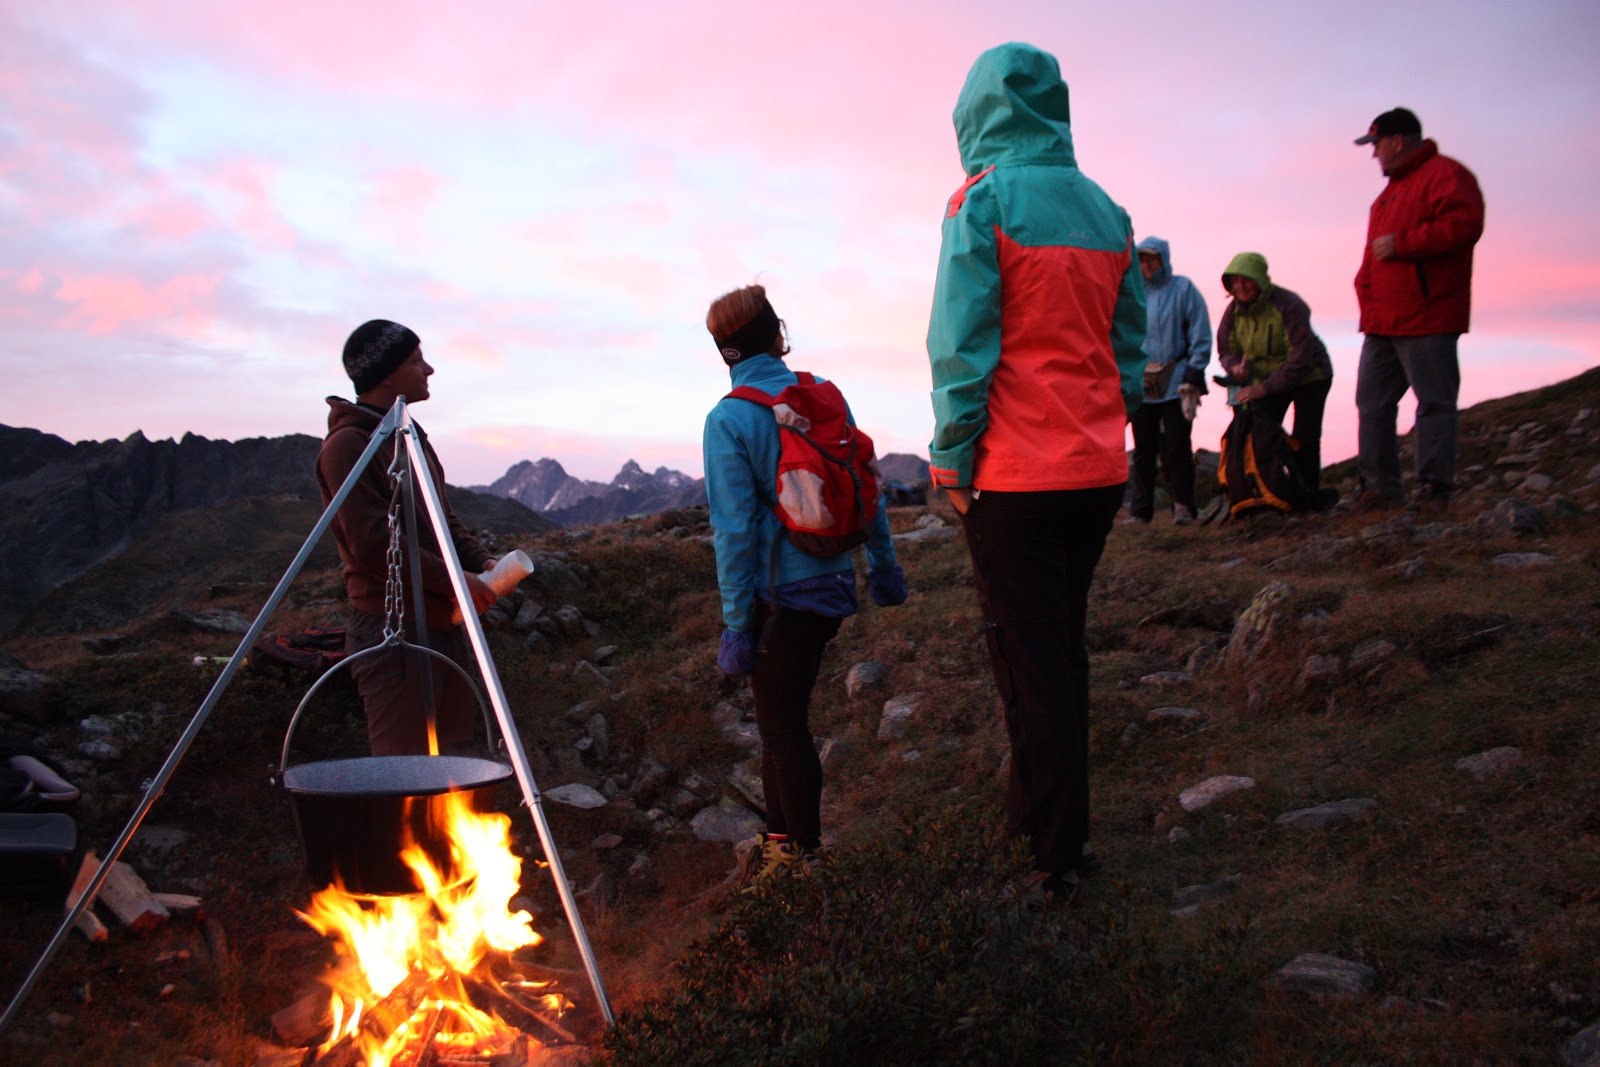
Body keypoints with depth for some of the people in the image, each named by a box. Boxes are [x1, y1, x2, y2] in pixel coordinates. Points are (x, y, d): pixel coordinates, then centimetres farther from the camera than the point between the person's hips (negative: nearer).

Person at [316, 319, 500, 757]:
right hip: (393, 630, -9)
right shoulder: (348, 445, -11)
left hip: (444, 622, 9)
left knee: (454, 754, 12)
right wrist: (452, 579, -16)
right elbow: (371, 544, -18)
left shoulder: (410, 435, 18)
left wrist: (480, 561, 5)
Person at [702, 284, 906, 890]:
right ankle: (782, 836, 32)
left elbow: (735, 532, -14)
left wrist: (736, 626, -9)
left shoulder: (728, 420, -12)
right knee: (782, 716, 19)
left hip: (781, 594, -6)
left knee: (783, 727, 6)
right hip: (832, 583, 6)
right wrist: (882, 563, 20)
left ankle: (806, 855, 17)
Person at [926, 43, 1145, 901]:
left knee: (1029, 661, 2)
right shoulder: (1105, 211, 11)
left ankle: (1060, 853, 10)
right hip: (1098, 474, 7)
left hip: (1015, 477, -7)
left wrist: (952, 464, -7)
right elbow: (1131, 345, 12)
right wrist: (1108, 432, 17)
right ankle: (1033, 807, 34)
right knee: (1062, 646, 19)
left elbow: (961, 348, -14)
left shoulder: (982, 200, -8)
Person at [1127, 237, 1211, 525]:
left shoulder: (1183, 289, 0)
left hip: (1175, 384, -3)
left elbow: (1201, 336, -2)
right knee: (1143, 449, 6)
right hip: (1141, 385, 3)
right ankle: (1141, 509, 12)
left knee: (1176, 448, -2)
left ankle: (1183, 506, 7)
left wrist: (1193, 378, -9)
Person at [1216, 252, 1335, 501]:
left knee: (1303, 441, -11)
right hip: (1266, 380, 5)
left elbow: (1301, 358, -30)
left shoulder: (1288, 305, -27)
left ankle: (1309, 496, 1)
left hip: (1309, 377, -5)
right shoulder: (1234, 310, -8)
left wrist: (1264, 388, -35)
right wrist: (1235, 367, -22)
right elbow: (1226, 351, 3)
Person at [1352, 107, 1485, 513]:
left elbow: (1463, 226, -20)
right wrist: (1365, 289, 18)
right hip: (1382, 322, 10)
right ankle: (1381, 488, 12)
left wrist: (1401, 243, -18)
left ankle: (1434, 491, -2)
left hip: (1426, 319, -10)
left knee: (1434, 403, -5)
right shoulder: (1393, 188, 24)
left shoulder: (1445, 174, -5)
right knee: (1372, 403, 8)